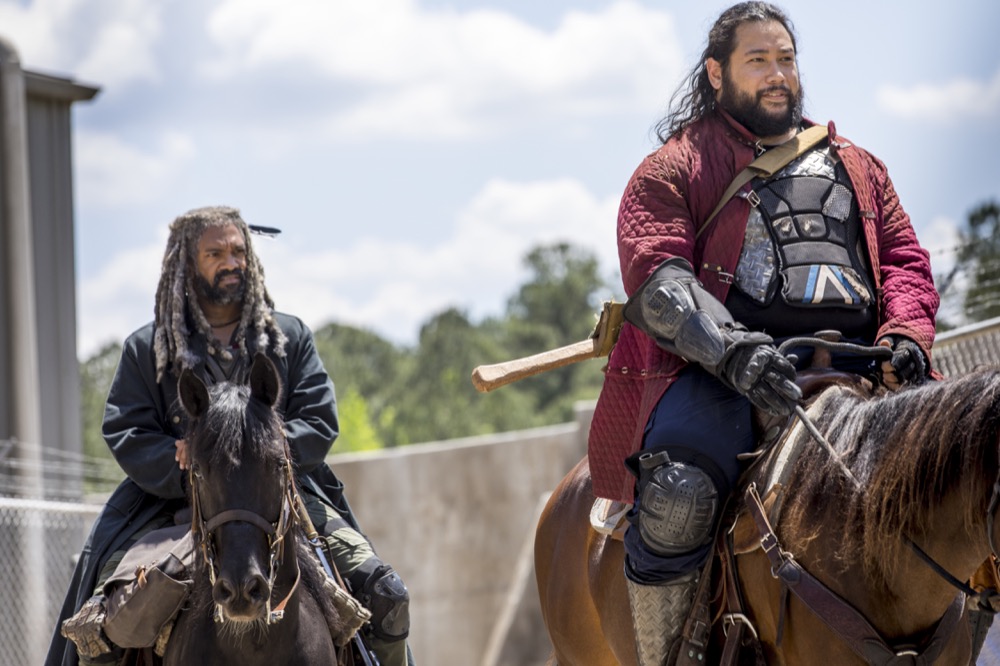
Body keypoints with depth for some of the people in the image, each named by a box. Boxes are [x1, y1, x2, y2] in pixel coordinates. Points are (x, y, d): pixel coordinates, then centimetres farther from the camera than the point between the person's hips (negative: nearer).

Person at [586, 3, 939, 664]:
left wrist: (907, 336, -4)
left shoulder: (856, 167, 27)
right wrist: (734, 351, -22)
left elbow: (906, 259, 20)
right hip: (721, 371, -4)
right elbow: (656, 278, -3)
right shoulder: (674, 170, 12)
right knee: (678, 493, -34)